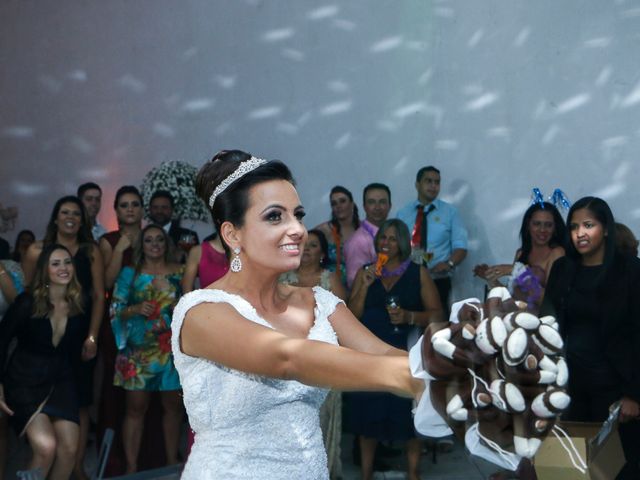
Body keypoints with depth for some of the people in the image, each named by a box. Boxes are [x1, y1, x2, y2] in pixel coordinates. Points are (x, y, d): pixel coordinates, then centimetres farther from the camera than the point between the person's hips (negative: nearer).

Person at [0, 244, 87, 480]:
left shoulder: (78, 305, -3)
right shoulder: (27, 302, -15)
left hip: (61, 381, 4)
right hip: (25, 381, -4)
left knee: (69, 450, -7)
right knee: (46, 447, -20)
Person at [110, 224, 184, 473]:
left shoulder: (179, 272, 9)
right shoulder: (130, 273, 6)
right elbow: (115, 310, 4)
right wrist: (136, 309, -13)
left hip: (172, 348, 2)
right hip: (139, 349, -1)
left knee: (173, 404, 4)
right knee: (136, 407, -1)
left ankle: (172, 462, 16)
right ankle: (131, 467, 5)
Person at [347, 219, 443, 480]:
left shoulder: (418, 273, 4)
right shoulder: (365, 272, 11)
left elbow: (436, 314, 0)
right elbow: (352, 315, 4)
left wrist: (409, 316, -16)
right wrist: (365, 285, -8)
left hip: (405, 355, -2)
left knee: (407, 413, -5)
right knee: (369, 413, 3)